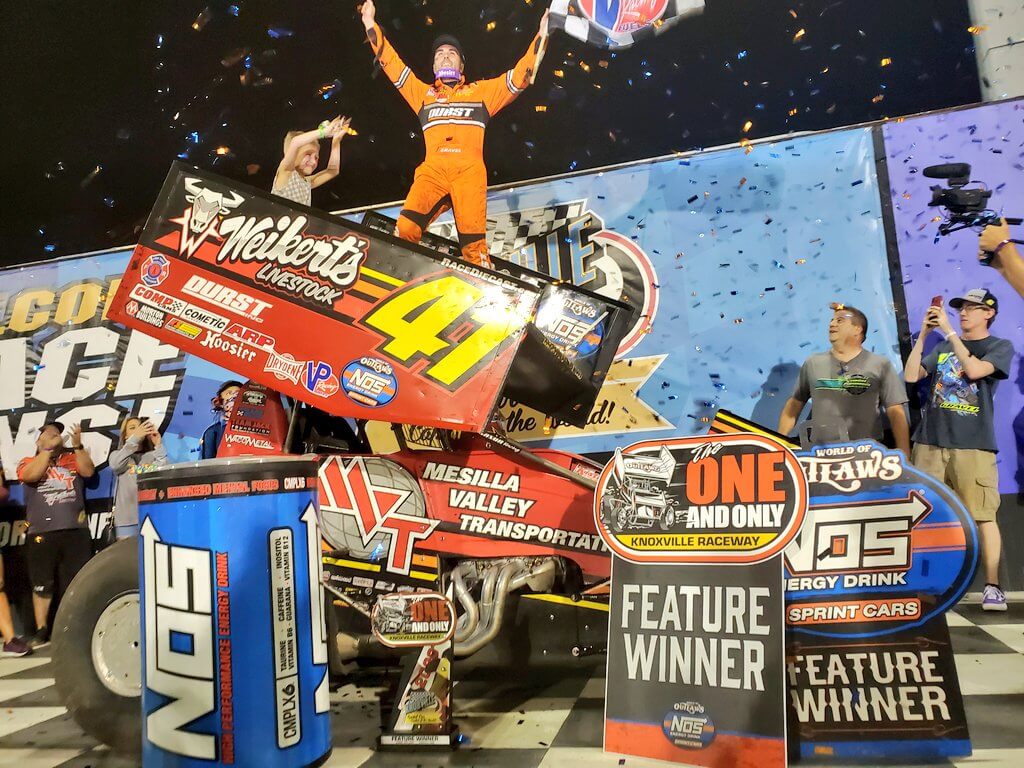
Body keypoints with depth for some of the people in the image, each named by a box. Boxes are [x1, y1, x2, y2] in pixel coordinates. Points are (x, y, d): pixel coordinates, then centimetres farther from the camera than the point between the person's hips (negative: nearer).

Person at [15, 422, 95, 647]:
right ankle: (41, 631, 13)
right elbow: (32, 475, -10)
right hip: (42, 533, -1)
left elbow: (88, 471, -3)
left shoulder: (72, 458, 14)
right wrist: (48, 448, -8)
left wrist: (77, 445, -10)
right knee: (42, 585, 4)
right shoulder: (28, 462, 11)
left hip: (76, 530, 1)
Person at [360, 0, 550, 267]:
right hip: (432, 170, 1)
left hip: (469, 171, -1)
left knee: (474, 247, -17)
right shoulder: (423, 93, 33)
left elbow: (521, 75, 24)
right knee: (406, 229, -26)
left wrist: (541, 35, 20)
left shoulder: (482, 91, 30)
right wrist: (371, 24, 28)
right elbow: (391, 63, 31)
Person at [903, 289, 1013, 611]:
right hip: (929, 442, 3)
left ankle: (992, 587, 1)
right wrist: (923, 334, -1)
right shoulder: (942, 347, 16)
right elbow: (911, 376, 4)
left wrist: (948, 331, -11)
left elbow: (975, 370, -14)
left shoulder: (1000, 347, 6)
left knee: (983, 516, -6)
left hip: (973, 446, -3)